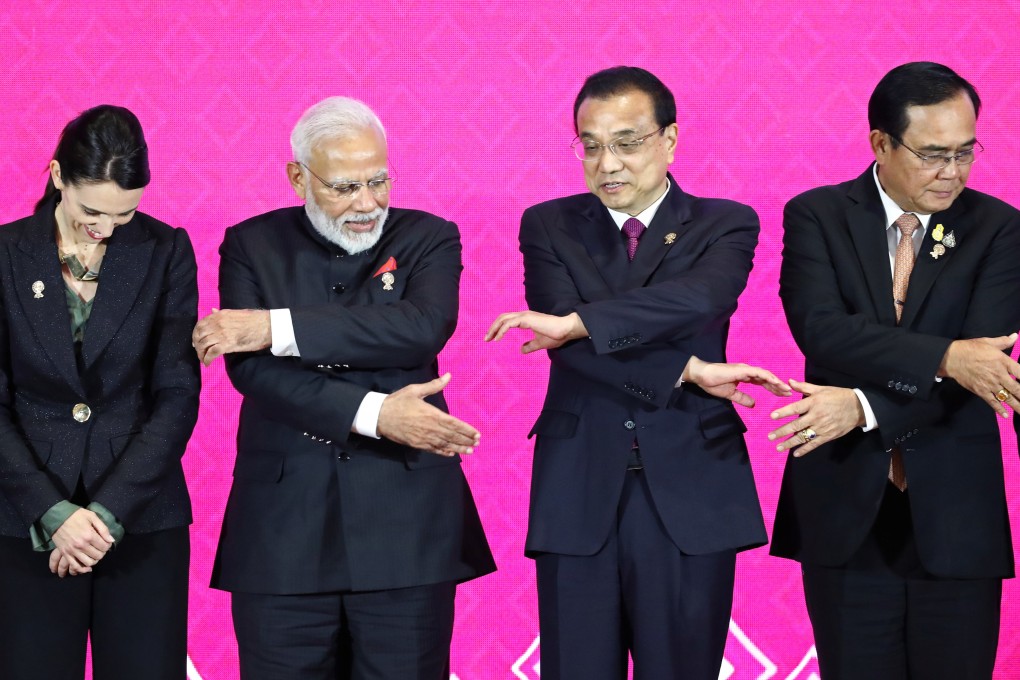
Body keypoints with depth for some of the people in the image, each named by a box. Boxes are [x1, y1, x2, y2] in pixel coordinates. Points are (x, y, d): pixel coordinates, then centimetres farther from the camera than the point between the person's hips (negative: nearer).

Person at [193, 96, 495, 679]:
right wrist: (373, 413, -19)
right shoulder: (252, 245, 7)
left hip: (406, 524, 0)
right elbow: (250, 368, -8)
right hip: (282, 528, 0)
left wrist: (278, 327, -19)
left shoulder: (428, 239, 6)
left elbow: (424, 326, -15)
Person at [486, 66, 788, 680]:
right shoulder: (549, 226, 8)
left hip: (690, 491, -1)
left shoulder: (725, 225, 5)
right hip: (578, 492, 1)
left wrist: (578, 321, -22)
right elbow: (565, 342, -8)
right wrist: (688, 371, -15)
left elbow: (701, 297, -18)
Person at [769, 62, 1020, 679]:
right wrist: (943, 357, -27)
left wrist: (864, 406, -22)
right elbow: (821, 329, -15)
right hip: (845, 507, 0)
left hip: (953, 513, 0)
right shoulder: (816, 216, 1)